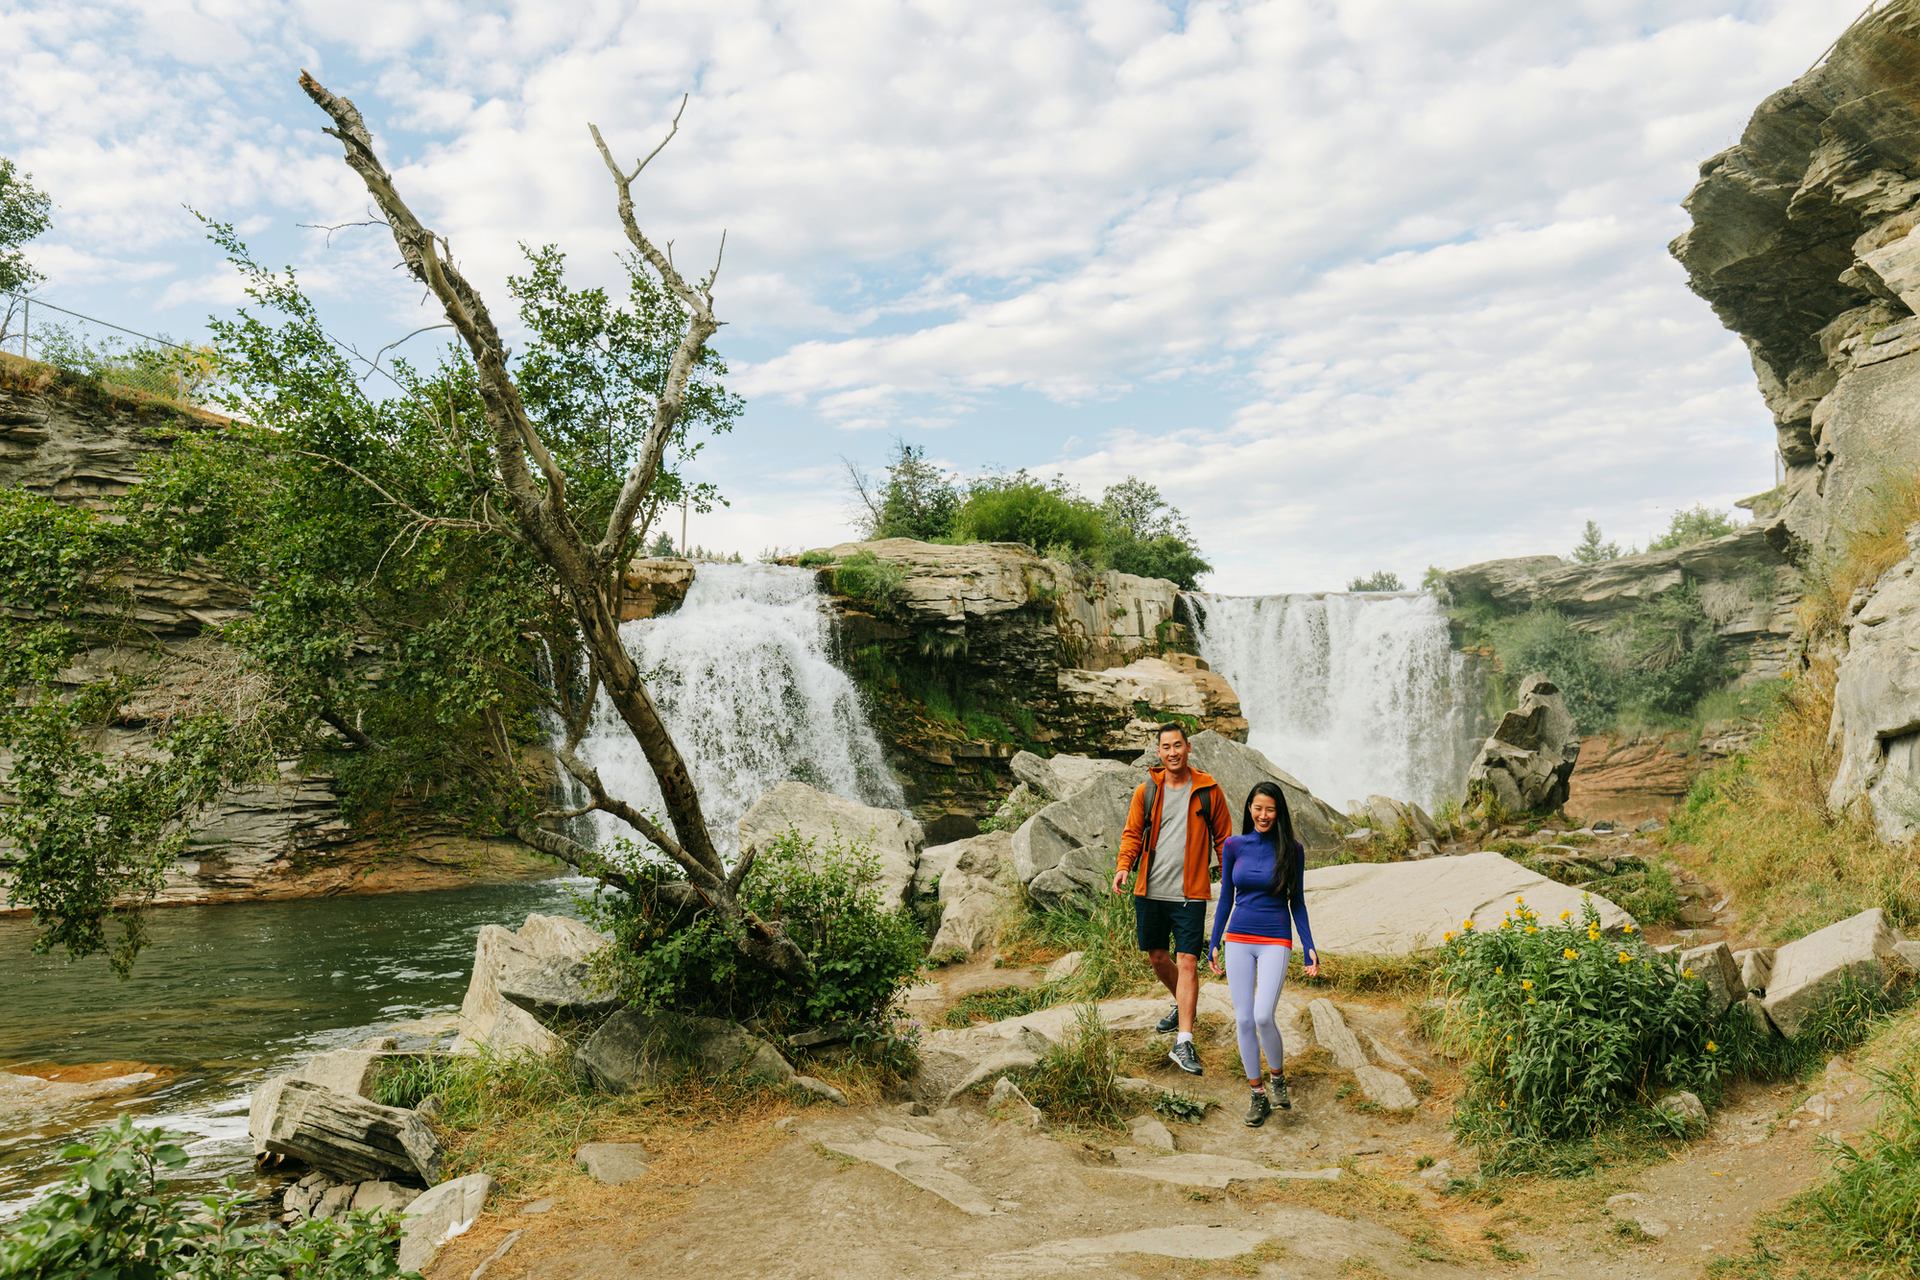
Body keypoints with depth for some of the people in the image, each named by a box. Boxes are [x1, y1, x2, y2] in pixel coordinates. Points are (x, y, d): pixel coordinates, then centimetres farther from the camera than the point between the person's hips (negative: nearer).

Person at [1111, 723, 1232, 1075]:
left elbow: (1223, 838, 7)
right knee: (1157, 957, 15)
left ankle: (1184, 1043, -8)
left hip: (1190, 894, -3)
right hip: (1150, 891, 3)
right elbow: (1132, 833, 8)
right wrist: (1124, 866, -9)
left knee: (1187, 963, -9)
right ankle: (1182, 1004, 43)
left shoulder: (1208, 791, 0)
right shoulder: (1146, 791, 4)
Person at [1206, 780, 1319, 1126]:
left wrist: (1309, 947, -2)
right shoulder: (1234, 846, 3)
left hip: (1275, 942, -2)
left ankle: (1278, 1078, 12)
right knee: (1243, 1020, 1)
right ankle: (1258, 1096, 15)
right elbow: (1226, 898, 9)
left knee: (1263, 1017, -16)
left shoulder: (1291, 850, -1)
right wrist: (1213, 944, 8)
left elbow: (1297, 902, 4)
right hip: (1238, 941, 2)